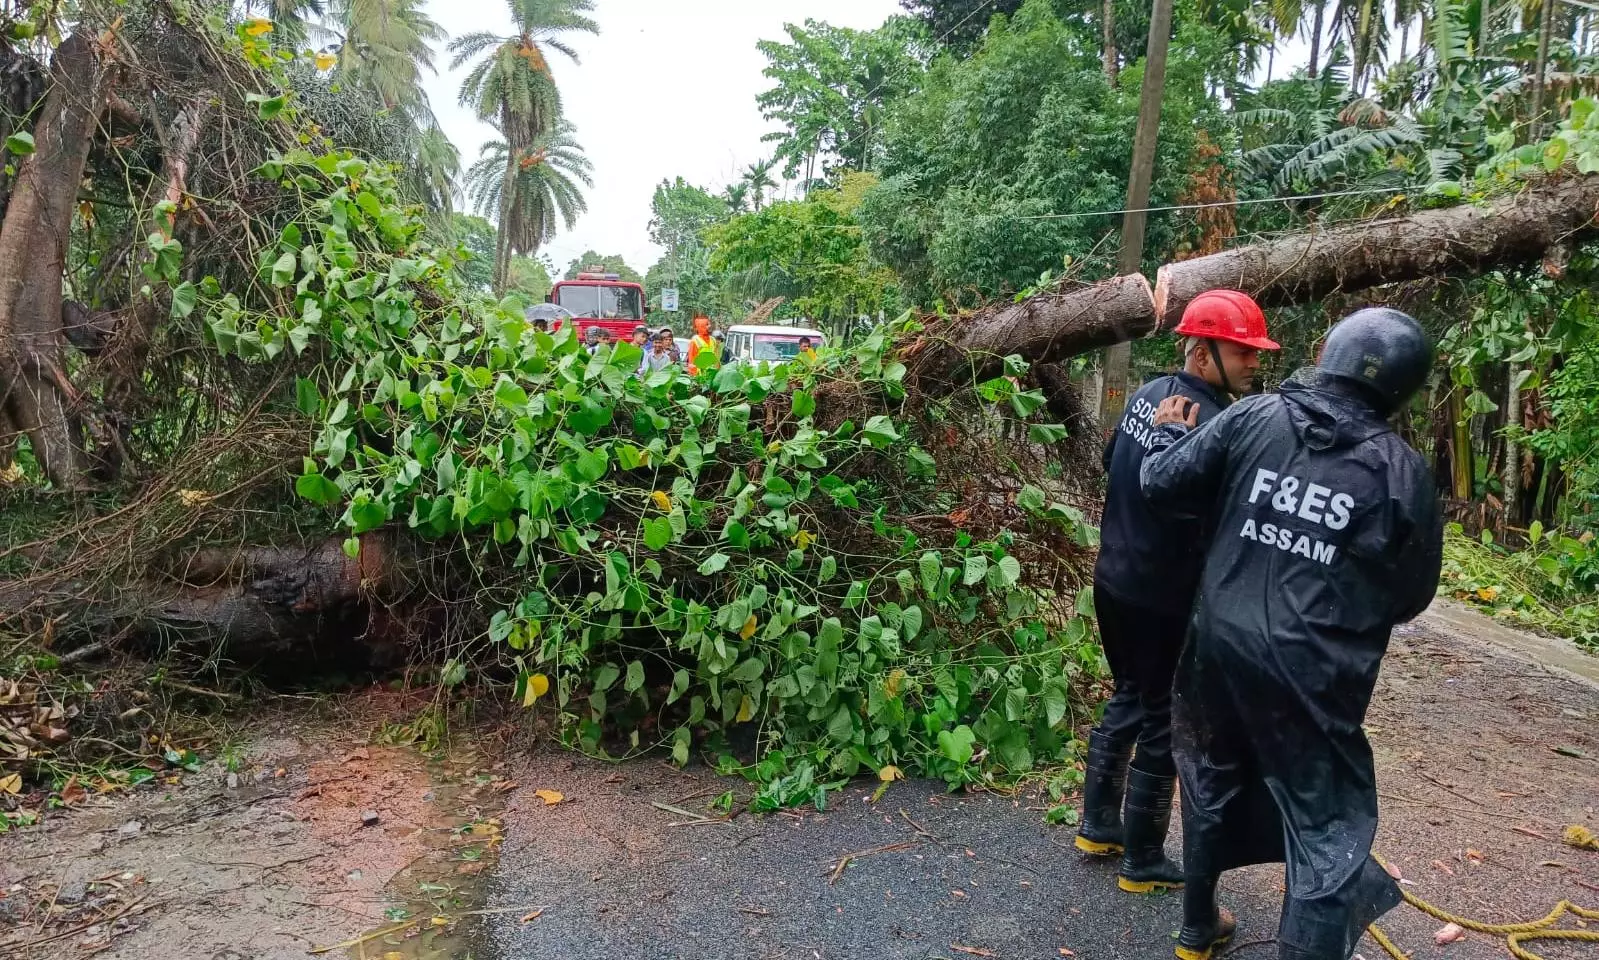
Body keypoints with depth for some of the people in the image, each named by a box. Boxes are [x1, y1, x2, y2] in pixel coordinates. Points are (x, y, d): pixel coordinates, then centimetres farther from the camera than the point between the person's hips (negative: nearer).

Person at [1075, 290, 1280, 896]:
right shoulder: (1212, 426, -24)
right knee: (1164, 727, 7)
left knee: (1129, 700, 23)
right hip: (1162, 602, -9)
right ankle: (1142, 863, 21)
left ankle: (1098, 826, 35)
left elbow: (1111, 460, 18)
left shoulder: (1148, 394, 4)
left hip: (1114, 581, 9)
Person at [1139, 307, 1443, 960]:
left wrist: (1171, 433, 19)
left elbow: (1162, 486, 0)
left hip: (1219, 648, 4)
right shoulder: (1405, 473, -6)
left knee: (1213, 784, 24)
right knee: (1327, 834, 9)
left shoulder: (1252, 418, -4)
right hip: (1310, 675, -4)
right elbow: (1411, 597, 2)